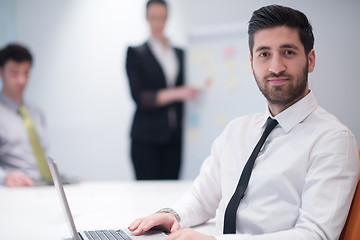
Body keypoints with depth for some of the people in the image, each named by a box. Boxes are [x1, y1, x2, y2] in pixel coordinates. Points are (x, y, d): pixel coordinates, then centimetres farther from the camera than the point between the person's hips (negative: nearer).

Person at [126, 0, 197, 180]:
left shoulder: (180, 54, 16)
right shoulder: (136, 54, 3)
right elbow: (139, 97, -8)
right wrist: (175, 93, -20)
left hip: (174, 136, 4)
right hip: (146, 137, -4)